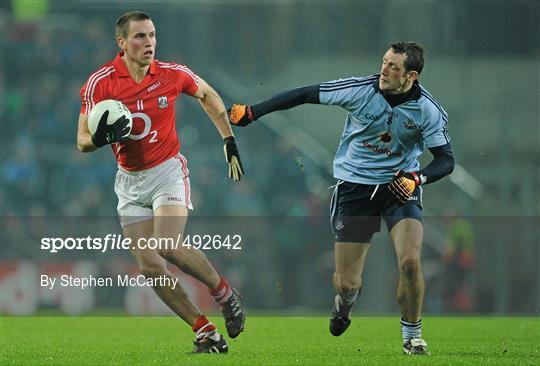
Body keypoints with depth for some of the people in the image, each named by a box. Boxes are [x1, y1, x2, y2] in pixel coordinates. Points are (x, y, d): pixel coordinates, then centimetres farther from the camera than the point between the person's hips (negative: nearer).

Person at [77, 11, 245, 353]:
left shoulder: (172, 74, -8)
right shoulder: (100, 82, -10)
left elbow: (208, 96, 13)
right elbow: (83, 141, -6)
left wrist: (229, 141, 12)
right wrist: (101, 137, -28)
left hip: (168, 171, -2)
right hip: (130, 181, 2)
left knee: (169, 247, -24)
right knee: (150, 265, -8)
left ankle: (225, 293, 2)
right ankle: (206, 333, 1)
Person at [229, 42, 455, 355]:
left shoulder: (427, 109, -13)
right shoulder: (360, 89, -15)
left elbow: (446, 159, -6)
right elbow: (306, 95, -7)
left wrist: (417, 178, -26)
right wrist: (253, 112, -8)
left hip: (400, 185, 0)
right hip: (355, 185, 0)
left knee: (410, 261, -23)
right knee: (346, 282, -3)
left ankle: (412, 335, 2)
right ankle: (346, 300, 39)